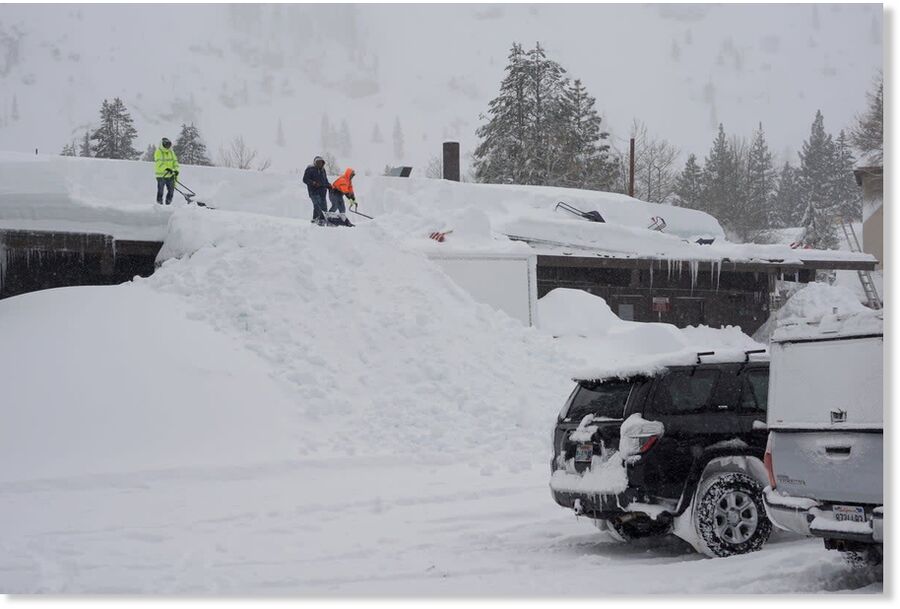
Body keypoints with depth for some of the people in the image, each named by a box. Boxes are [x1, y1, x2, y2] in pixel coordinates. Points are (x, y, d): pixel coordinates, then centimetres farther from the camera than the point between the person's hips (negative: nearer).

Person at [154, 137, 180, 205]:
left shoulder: (171, 152, 12)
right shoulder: (158, 152, -6)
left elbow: (175, 161, 9)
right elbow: (159, 163, -18)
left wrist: (176, 170, -10)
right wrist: (167, 169, -32)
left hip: (170, 175, 5)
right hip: (161, 175, -5)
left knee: (171, 190, 4)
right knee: (160, 191, -1)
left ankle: (168, 204, 16)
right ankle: (159, 204, 7)